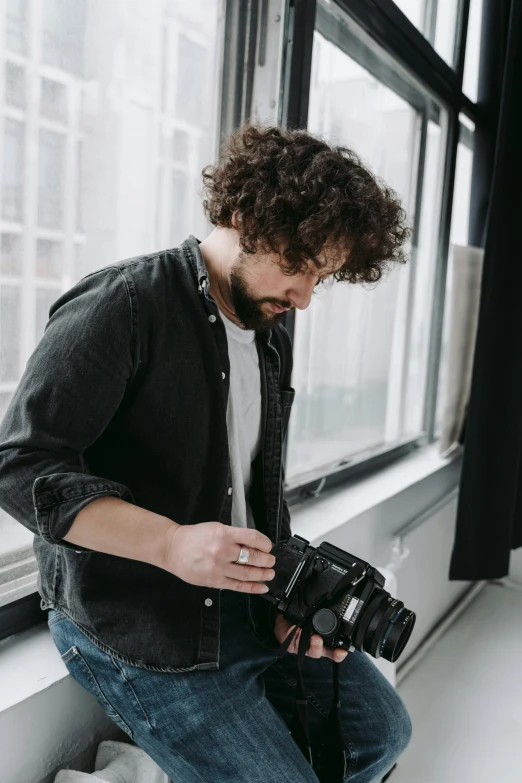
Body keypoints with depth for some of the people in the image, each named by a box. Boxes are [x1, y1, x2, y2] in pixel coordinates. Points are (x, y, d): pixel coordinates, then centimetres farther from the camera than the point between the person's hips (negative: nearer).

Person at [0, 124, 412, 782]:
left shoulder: (271, 340, 10)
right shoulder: (123, 306, -17)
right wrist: (173, 543, -30)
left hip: (243, 601, 8)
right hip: (135, 624, -8)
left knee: (381, 728, 13)